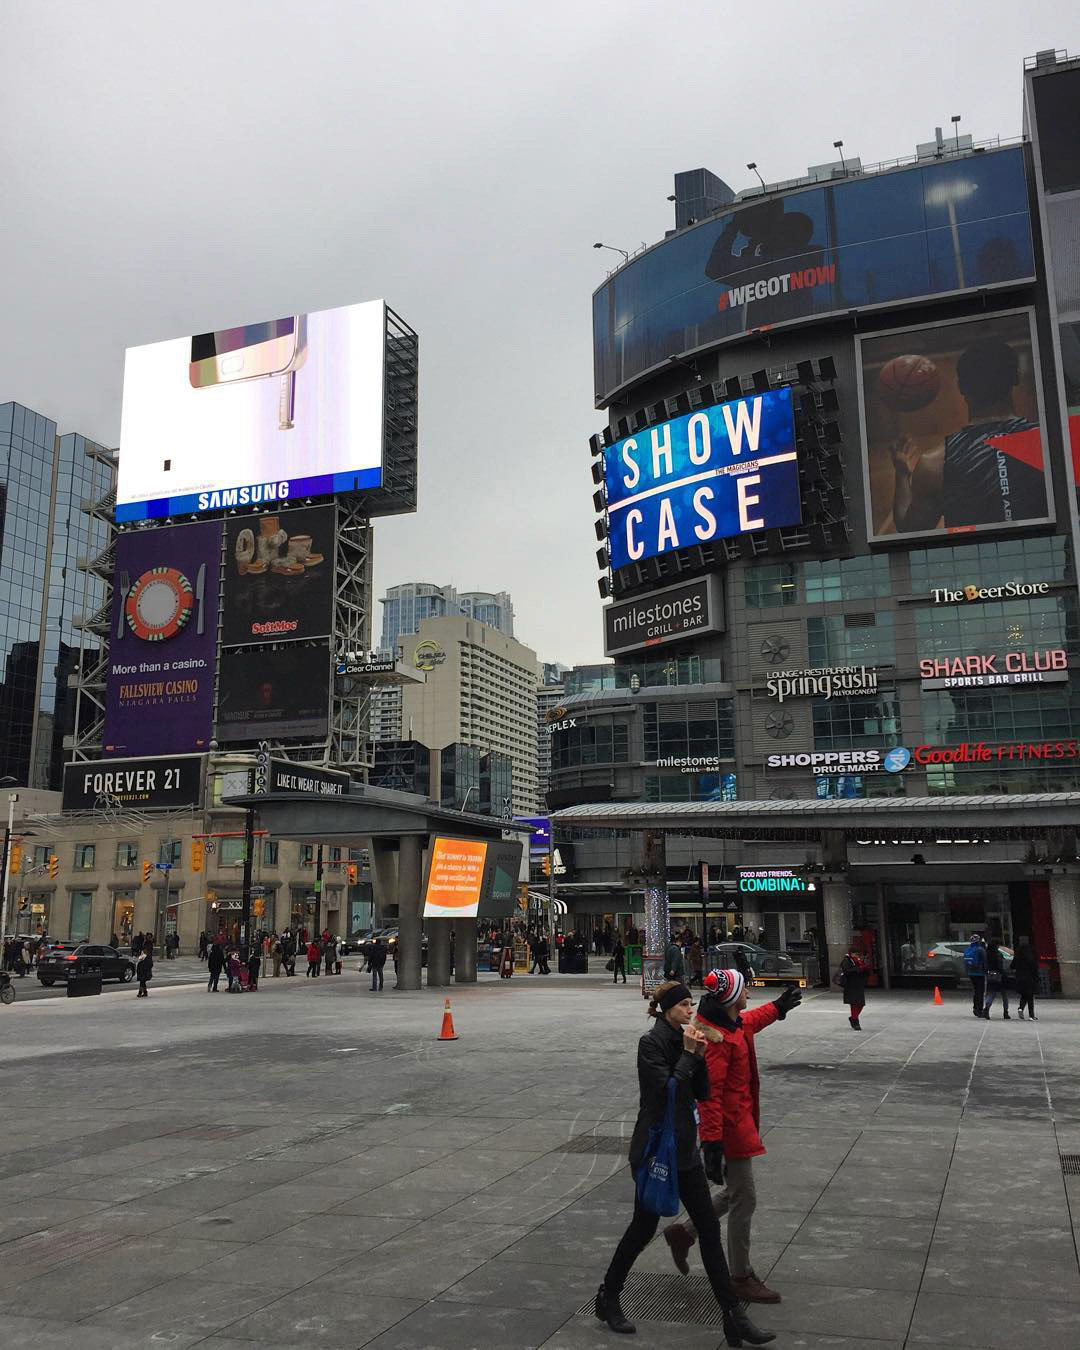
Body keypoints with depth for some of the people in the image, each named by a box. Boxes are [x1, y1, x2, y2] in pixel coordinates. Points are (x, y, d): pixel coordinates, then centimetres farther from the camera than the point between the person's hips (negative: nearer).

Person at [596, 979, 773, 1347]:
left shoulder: (684, 1039, 6)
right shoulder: (651, 1043, -16)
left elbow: (702, 1093, 6)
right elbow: (666, 1090, -24)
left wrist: (699, 1057, -8)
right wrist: (688, 1054, -19)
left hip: (684, 1147, 7)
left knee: (709, 1227, 5)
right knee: (644, 1227, 6)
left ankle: (734, 1317, 10)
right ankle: (608, 1298, 27)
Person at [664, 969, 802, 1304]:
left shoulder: (735, 1024, 4)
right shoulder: (716, 1038, -26)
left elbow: (750, 1022, 31)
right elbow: (709, 1094, -28)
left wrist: (778, 1007, 44)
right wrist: (712, 1144, -27)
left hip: (740, 1121, 10)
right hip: (730, 1125, -10)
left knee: (737, 1192, 20)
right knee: (744, 1200, 2)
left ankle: (684, 1233, 32)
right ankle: (741, 1278, 17)